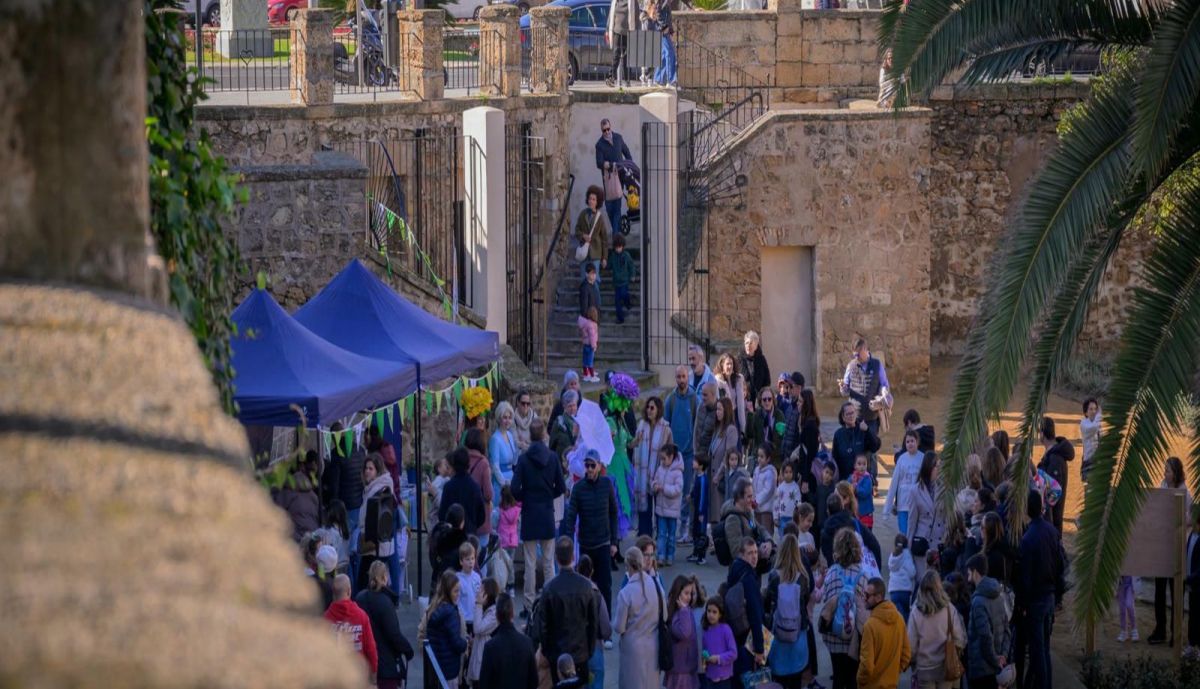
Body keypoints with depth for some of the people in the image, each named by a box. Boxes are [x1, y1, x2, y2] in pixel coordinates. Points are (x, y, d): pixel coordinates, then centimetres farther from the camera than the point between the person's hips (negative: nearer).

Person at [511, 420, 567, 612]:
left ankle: (529, 604, 3)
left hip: (529, 514, -2)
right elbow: (561, 487, 0)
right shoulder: (552, 458, -4)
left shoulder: (523, 459, -11)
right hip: (548, 514, 2)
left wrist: (524, 498, 7)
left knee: (530, 563, 2)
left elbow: (515, 488, -14)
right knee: (549, 563, 10)